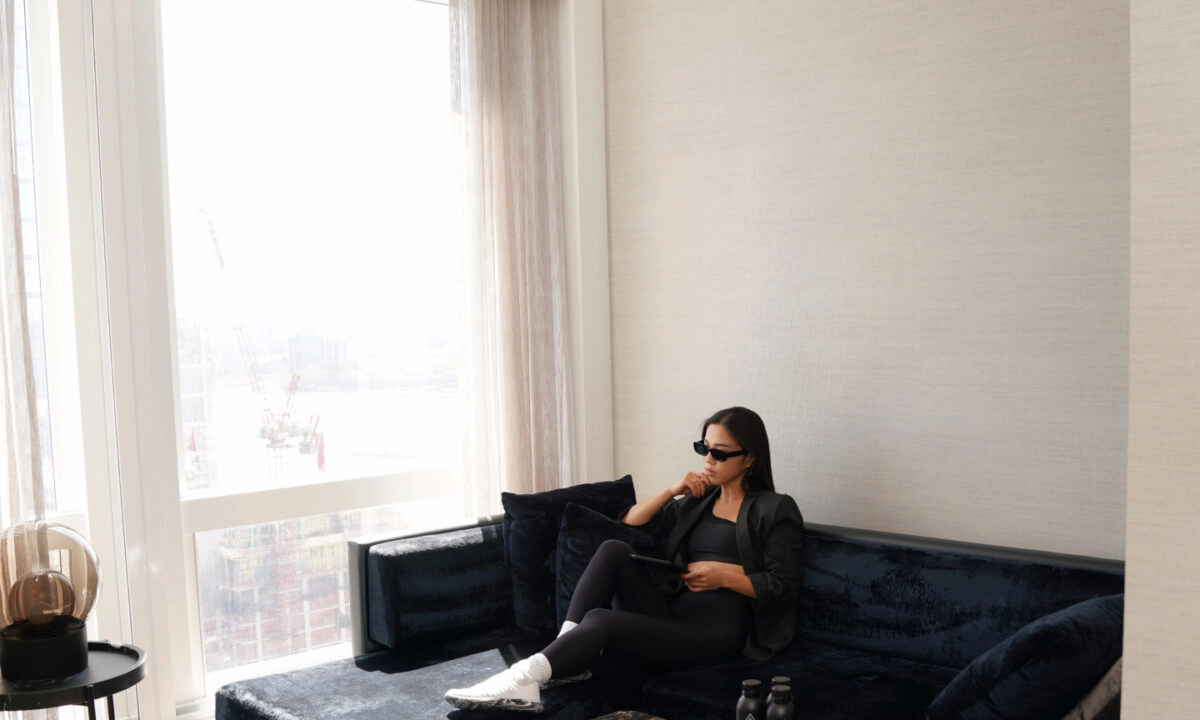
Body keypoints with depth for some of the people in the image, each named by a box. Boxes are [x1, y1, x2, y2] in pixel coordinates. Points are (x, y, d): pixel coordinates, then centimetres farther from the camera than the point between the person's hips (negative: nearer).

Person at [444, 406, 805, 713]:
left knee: (601, 620, -29)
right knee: (613, 549, -19)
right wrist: (672, 491, 2)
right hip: (667, 613, 6)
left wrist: (725, 574, -14)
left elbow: (783, 588, -3)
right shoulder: (699, 500, 22)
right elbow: (629, 524, 16)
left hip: (714, 631, -6)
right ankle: (568, 652, -27)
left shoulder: (776, 510, 4)